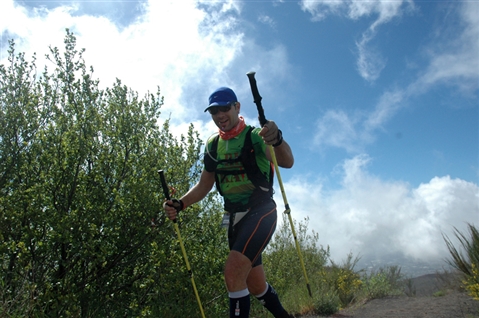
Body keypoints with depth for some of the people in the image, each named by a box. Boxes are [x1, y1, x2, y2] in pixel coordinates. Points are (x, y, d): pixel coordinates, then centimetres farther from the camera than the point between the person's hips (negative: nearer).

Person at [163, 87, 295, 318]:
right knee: (256, 285, 16)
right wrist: (179, 204, -3)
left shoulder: (255, 136, -11)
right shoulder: (213, 145, 7)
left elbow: (287, 162, -28)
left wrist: (277, 140, -50)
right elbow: (204, 184, 12)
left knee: (233, 271, -24)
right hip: (234, 218, 6)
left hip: (261, 212, -6)